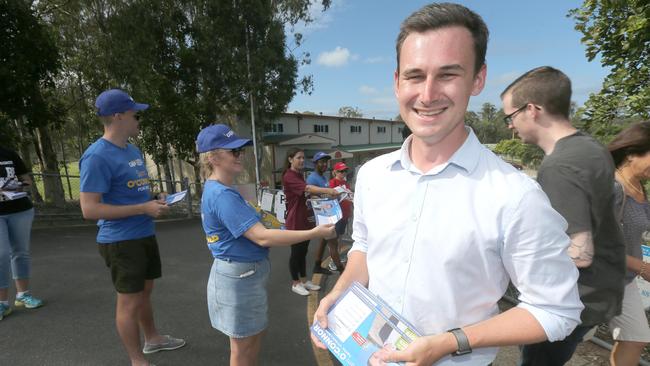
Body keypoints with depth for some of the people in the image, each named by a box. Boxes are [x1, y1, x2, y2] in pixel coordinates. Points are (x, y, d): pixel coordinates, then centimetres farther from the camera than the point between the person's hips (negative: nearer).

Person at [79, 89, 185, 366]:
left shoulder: (133, 150, 9)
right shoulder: (97, 156, -18)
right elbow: (89, 209, -21)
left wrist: (155, 200, 1)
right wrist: (144, 209, -22)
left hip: (144, 235, 8)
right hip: (121, 241, -8)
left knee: (145, 291, 23)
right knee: (130, 301, 6)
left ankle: (152, 338, 43)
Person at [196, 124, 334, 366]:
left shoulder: (218, 190, 7)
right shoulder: (222, 195, -26)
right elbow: (262, 237, -30)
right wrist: (314, 233, -28)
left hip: (245, 272, 9)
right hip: (238, 276, -9)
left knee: (253, 336, 24)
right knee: (243, 345, 11)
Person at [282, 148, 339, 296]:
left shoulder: (300, 175, 13)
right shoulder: (289, 176, -16)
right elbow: (307, 188, -31)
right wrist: (328, 190, -42)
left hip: (305, 220, 8)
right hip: (295, 222, -8)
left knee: (303, 251, 16)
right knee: (296, 252, 4)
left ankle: (304, 280, 28)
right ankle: (295, 283, 19)